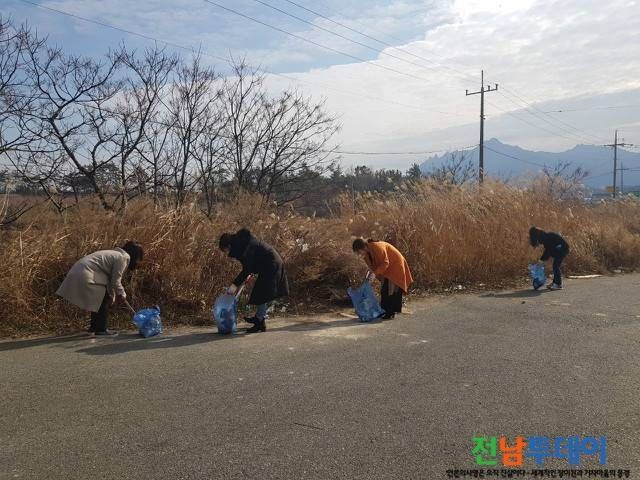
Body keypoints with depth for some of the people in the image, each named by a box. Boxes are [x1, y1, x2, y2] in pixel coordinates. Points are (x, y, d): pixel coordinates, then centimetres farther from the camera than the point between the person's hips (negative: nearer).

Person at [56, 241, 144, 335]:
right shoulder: (123, 257, -10)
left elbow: (112, 278, 24)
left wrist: (112, 295, 20)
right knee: (105, 300, -2)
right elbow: (115, 280, -10)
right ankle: (101, 329, 2)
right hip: (86, 276, -11)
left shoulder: (116, 254, 21)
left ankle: (94, 327, 29)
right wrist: (122, 294, 6)